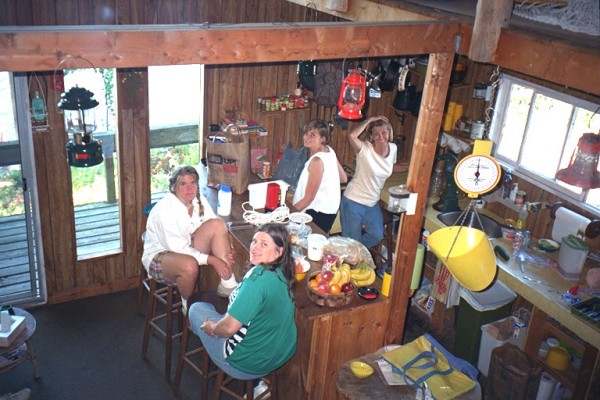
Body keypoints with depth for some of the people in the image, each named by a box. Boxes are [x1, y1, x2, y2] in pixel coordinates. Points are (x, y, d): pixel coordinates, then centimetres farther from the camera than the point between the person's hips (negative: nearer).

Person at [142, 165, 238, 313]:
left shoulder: (200, 201, -4)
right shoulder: (164, 209, -24)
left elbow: (216, 231, -2)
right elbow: (177, 248, -27)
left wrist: (228, 252, -22)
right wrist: (211, 259, -30)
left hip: (189, 249, 6)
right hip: (159, 256, -6)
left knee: (218, 224, -18)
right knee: (190, 265, -41)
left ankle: (228, 284, -17)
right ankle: (187, 305, -7)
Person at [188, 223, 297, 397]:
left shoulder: (258, 277, -29)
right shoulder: (282, 274, -3)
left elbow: (229, 327, -28)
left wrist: (212, 328, -8)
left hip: (247, 364, -7)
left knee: (197, 309, 10)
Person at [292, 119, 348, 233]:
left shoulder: (317, 160, -23)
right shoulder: (329, 150, 2)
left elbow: (308, 198, -19)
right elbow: (344, 178, 12)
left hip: (319, 213, -9)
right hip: (328, 209, 9)